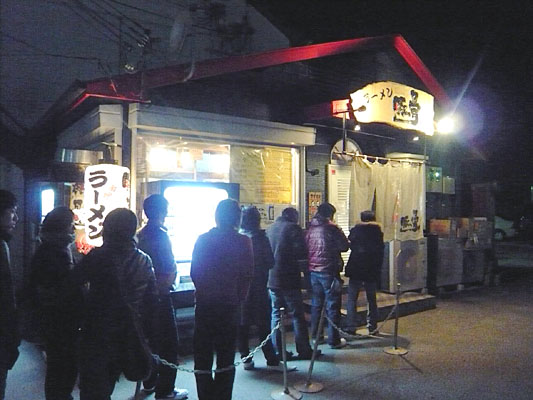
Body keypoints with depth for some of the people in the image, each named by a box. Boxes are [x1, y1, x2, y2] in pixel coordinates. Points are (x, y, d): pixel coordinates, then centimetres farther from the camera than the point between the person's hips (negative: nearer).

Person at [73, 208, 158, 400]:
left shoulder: (99, 256, -17)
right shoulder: (145, 260, -1)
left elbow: (75, 280, -5)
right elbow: (151, 299, 3)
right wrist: (142, 329, 12)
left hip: (97, 335, -5)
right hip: (128, 338, 5)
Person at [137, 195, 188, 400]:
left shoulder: (141, 235, 6)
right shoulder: (160, 235, -18)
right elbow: (170, 268, -21)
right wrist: (166, 284, -3)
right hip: (160, 293, -8)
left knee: (151, 338, 19)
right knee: (169, 342, 1)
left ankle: (149, 383, 31)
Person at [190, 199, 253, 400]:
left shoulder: (203, 239, -7)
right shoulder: (244, 242, -8)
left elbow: (194, 272, -3)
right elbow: (247, 275, -5)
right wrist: (238, 299, 9)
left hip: (205, 305, 0)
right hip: (230, 306, 0)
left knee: (203, 355, 12)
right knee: (226, 357, 12)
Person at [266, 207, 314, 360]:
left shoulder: (270, 229, 11)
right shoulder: (293, 228, -9)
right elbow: (302, 252, -15)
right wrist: (302, 266, 1)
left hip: (272, 279, 6)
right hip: (289, 280, -6)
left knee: (276, 315, 11)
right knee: (298, 315, 4)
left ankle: (278, 351, 14)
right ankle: (304, 350, 10)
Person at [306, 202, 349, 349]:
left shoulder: (310, 229, 5)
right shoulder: (331, 228, -12)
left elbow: (305, 248, 10)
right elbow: (344, 246, -6)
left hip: (313, 271, 6)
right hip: (329, 271, -6)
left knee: (316, 304, 17)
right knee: (333, 306, 3)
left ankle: (316, 335, 26)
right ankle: (334, 340, 7)